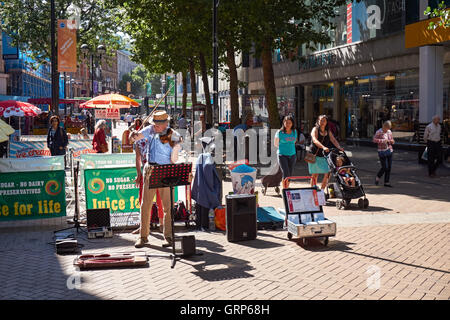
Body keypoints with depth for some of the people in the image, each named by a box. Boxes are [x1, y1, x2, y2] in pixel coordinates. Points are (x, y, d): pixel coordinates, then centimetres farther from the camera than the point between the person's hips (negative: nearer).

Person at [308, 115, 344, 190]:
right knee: (314, 175, 2)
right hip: (315, 155, -4)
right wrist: (323, 147, -36)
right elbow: (315, 140, -21)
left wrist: (339, 147, -18)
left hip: (324, 155, 4)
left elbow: (333, 140, 3)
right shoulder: (315, 129, -5)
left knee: (327, 173, -7)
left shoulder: (328, 132, 12)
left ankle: (322, 190, 6)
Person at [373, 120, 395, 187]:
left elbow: (392, 141, 20)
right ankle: (377, 177, 18)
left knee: (389, 167, 4)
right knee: (385, 167, -8)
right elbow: (374, 140, -19)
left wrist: (391, 141, -3)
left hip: (389, 151, 6)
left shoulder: (389, 132, 9)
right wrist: (383, 140, -24)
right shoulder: (379, 132, -8)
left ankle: (386, 182, 12)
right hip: (382, 151, -6)